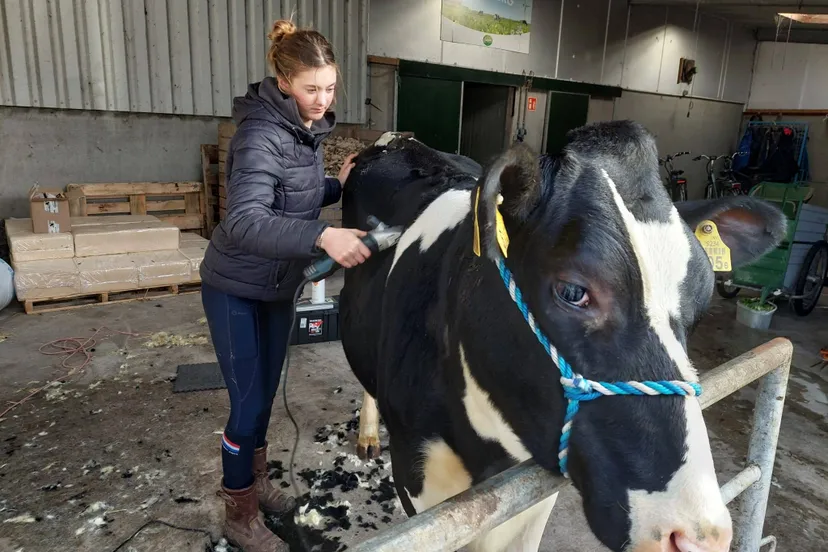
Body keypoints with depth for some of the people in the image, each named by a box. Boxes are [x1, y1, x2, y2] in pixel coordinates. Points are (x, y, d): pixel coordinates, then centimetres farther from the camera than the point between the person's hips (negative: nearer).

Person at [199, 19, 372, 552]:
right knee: (248, 402, 1)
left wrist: (338, 185, -4)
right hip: (237, 290, -8)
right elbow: (244, 222, -38)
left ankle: (255, 482, 40)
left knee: (266, 392, 19)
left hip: (278, 286, 8)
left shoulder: (307, 129, 2)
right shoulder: (262, 134, -25)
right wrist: (322, 237, -49)